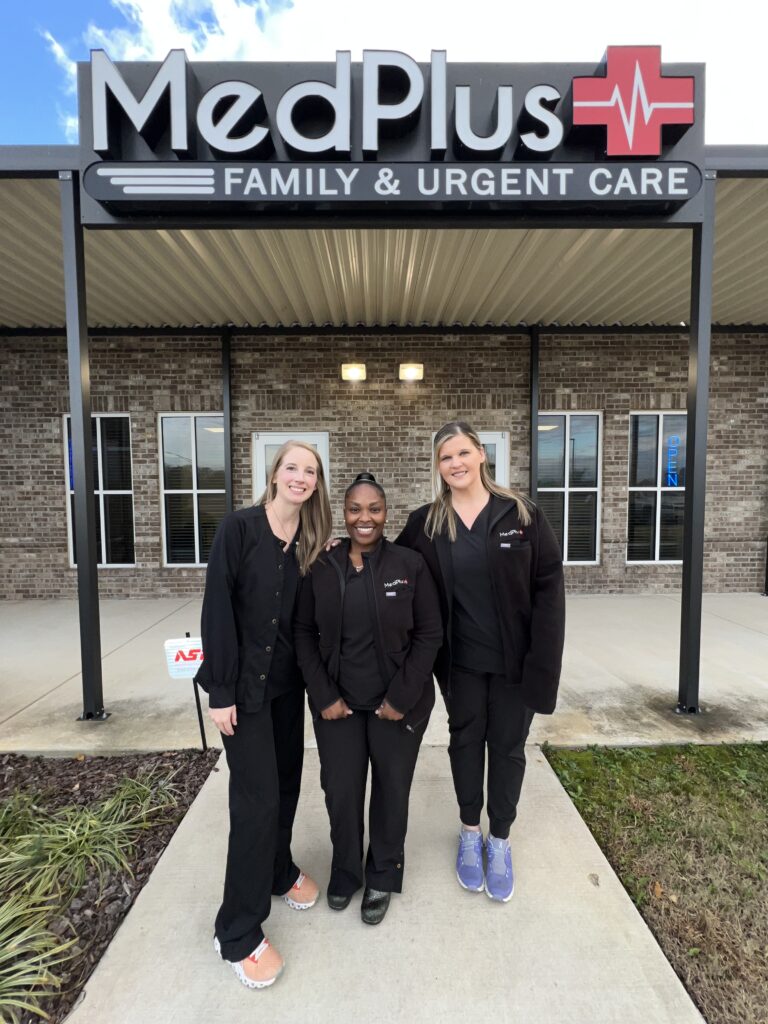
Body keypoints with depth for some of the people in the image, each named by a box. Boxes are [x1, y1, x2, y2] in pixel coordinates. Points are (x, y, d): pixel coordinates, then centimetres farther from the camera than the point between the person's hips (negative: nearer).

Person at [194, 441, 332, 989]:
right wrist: (220, 690, -15)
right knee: (258, 796, 1)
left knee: (286, 781, 17)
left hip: (289, 681, 5)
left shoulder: (312, 541, 1)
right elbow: (217, 609, -15)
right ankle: (239, 932, 23)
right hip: (244, 682, -5)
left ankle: (280, 870, 44)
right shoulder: (239, 527, -14)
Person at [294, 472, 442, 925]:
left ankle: (382, 877, 44)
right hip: (338, 703, 1)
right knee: (341, 792, 13)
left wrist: (401, 697, -11)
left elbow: (429, 634, -7)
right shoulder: (321, 567, -4)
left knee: (392, 790, 15)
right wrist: (324, 696, -6)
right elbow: (305, 633, 1)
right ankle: (345, 871, 45)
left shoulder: (410, 564, -10)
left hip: (397, 703, -1)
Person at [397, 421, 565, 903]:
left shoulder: (522, 514, -9)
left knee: (507, 746, 15)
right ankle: (470, 832, 43)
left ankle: (500, 840, 40)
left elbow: (549, 587, -10)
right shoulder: (425, 524, -4)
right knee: (466, 741, 18)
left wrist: (542, 662, -14)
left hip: (513, 658, -1)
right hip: (460, 660, 1)